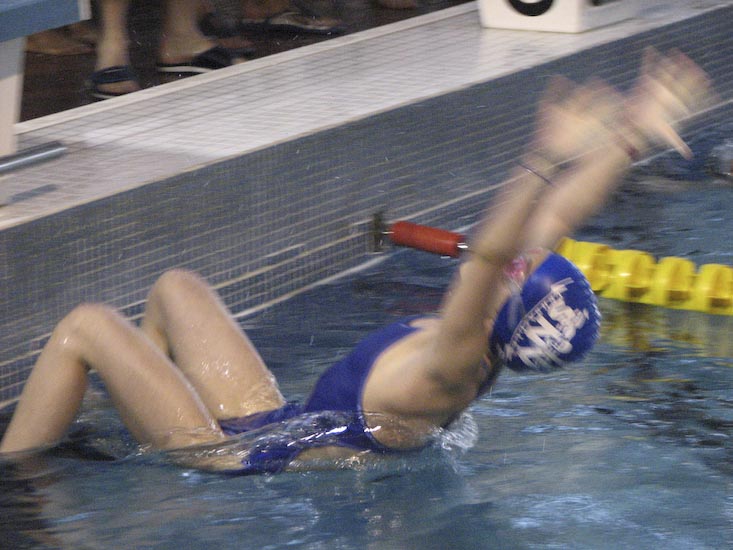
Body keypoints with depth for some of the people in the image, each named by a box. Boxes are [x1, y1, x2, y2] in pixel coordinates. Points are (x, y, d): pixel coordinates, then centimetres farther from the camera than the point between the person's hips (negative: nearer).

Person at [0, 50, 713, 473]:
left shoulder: (446, 374, -35)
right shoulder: (484, 351, -12)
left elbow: (487, 254, -53)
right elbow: (556, 218, -6)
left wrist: (548, 158, -63)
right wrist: (627, 139, -11)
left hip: (239, 461, -9)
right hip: (277, 424, 9)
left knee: (87, 325, -5)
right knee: (174, 288, 24)